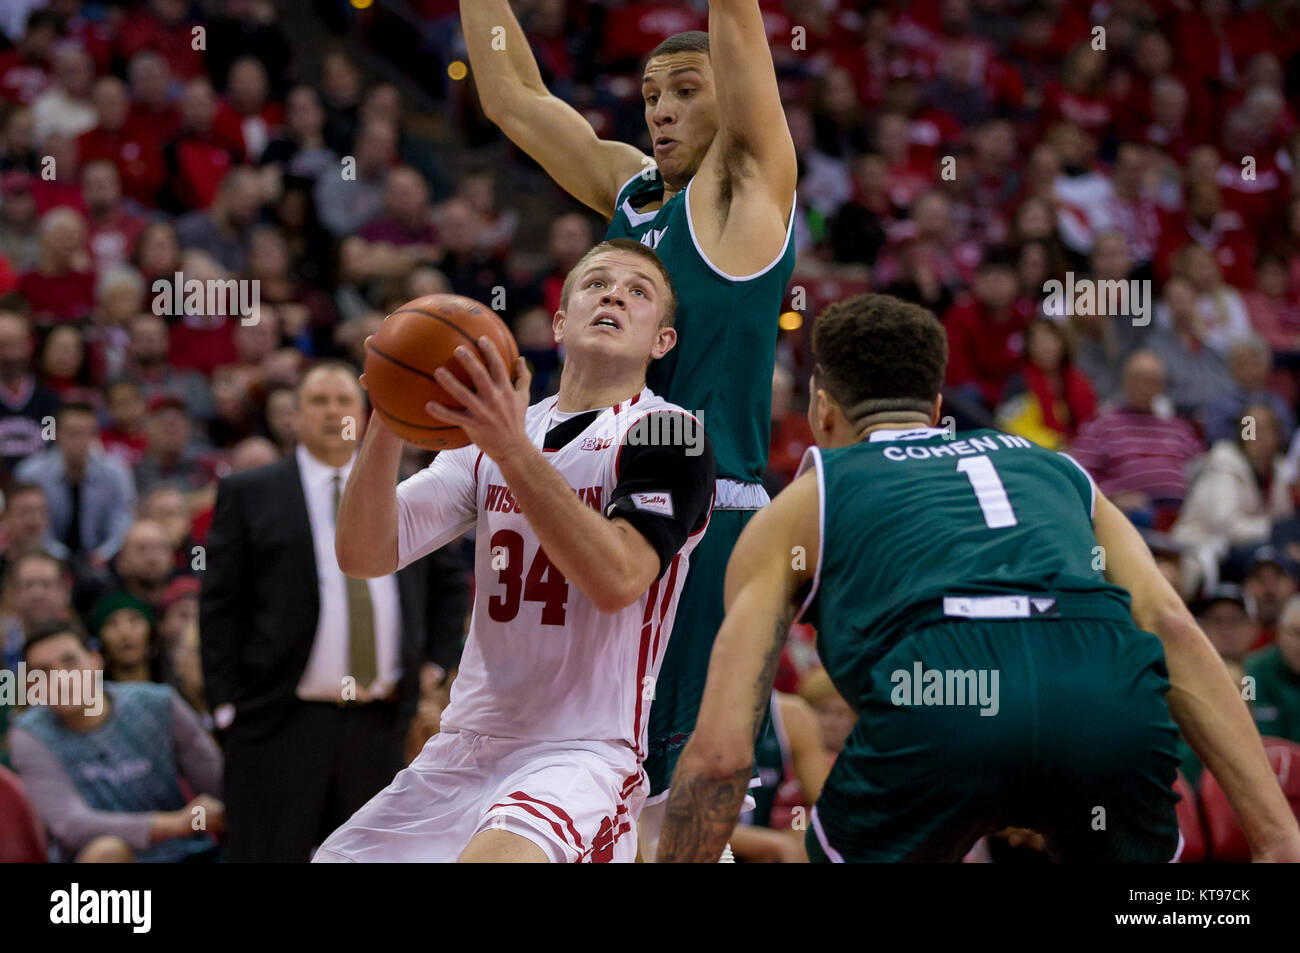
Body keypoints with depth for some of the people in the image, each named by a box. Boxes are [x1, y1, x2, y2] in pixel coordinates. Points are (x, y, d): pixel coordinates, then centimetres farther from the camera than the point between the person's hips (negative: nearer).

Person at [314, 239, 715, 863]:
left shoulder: (671, 435, -5)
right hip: (463, 749, 7)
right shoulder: (491, 431, 13)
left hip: (581, 756, -7)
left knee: (489, 860, -35)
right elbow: (365, 556, 2)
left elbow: (616, 580, -22)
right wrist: (387, 428, -15)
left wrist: (514, 450, -30)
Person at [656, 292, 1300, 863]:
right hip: (1114, 697, 2)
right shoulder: (1052, 469, 36)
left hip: (936, 710, -2)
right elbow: (1171, 628, 18)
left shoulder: (799, 507, 30)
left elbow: (719, 753, 19)